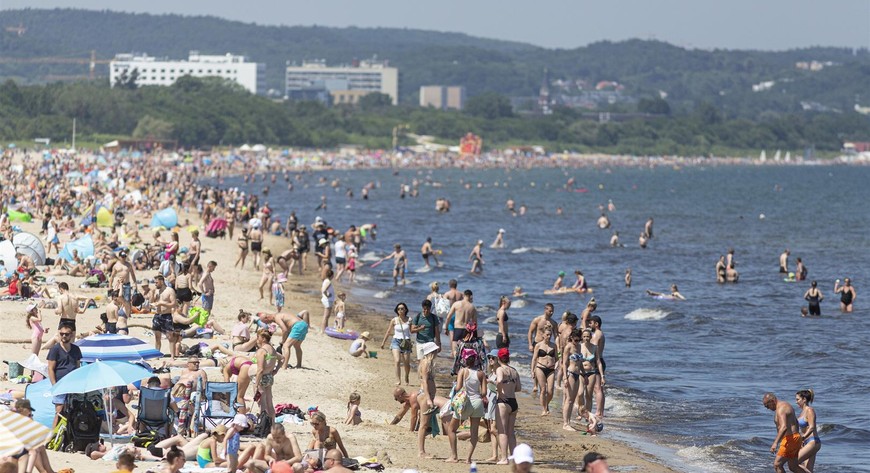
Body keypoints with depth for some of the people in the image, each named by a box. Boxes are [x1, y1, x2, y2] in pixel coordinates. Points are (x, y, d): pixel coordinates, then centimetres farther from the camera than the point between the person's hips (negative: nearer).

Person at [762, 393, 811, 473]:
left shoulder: (780, 409, -17)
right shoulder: (786, 405, 17)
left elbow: (784, 427, -32)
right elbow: (796, 423, 27)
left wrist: (775, 443, -39)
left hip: (789, 439, -11)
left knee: (777, 465, -7)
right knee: (793, 466, 16)